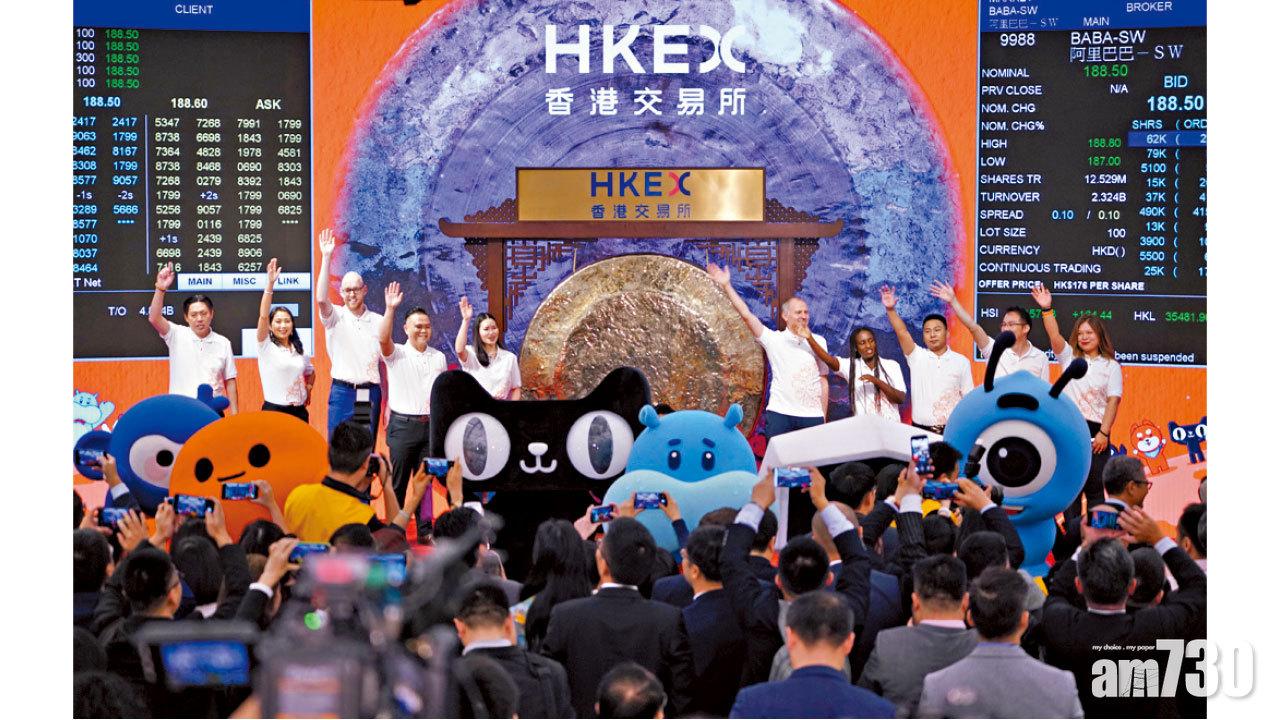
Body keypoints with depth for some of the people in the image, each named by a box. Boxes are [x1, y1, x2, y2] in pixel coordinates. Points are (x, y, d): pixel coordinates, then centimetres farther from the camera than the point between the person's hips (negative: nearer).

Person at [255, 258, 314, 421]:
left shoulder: (299, 349, 11)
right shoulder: (266, 346, -4)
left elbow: (310, 372, 31)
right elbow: (263, 316, -19)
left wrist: (308, 389, 11)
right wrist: (270, 284, -27)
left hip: (299, 412, 5)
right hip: (273, 411, -5)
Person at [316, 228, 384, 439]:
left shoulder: (378, 321, 8)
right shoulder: (336, 316, 1)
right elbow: (321, 299, -20)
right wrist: (326, 258, -24)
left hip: (371, 394, 2)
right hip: (343, 392, -2)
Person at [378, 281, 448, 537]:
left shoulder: (439, 357, 12)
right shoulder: (396, 354, 0)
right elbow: (383, 339, -21)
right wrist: (390, 309, -31)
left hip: (431, 425, 3)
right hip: (403, 424, -3)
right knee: (398, 480, 0)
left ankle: (425, 528, 10)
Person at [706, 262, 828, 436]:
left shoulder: (818, 342, 10)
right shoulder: (774, 339, 2)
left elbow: (823, 380, 13)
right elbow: (746, 315, -4)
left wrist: (824, 416, 9)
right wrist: (726, 286, -9)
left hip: (812, 416, 2)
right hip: (780, 414, -2)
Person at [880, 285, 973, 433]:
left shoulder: (961, 362, 6)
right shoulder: (917, 357, 5)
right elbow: (902, 332, -10)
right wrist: (890, 309, -24)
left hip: (952, 430, 0)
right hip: (921, 430, 0)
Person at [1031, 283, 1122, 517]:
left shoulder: (1110, 366, 6)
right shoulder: (1069, 357, 12)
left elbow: (1113, 401, -2)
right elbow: (1054, 336, -5)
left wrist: (1104, 433, -12)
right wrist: (1047, 309, -21)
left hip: (1095, 433, -2)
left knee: (1095, 489, -1)